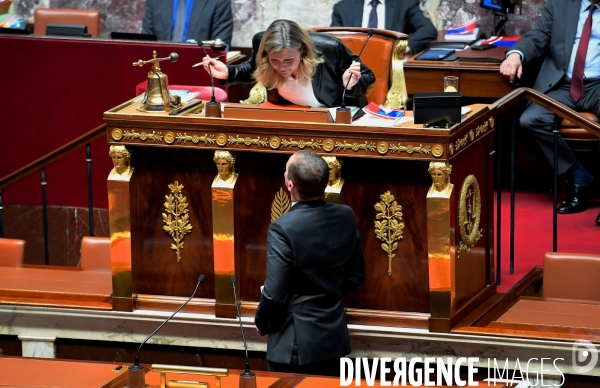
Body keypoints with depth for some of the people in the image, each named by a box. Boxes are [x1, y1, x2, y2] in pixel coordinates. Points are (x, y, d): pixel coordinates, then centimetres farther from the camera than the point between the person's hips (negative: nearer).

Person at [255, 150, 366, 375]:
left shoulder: (283, 229, -22)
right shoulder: (345, 217, -3)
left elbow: (274, 294, -19)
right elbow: (356, 276, 8)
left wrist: (261, 323, 0)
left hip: (295, 345, -6)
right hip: (334, 339, 6)